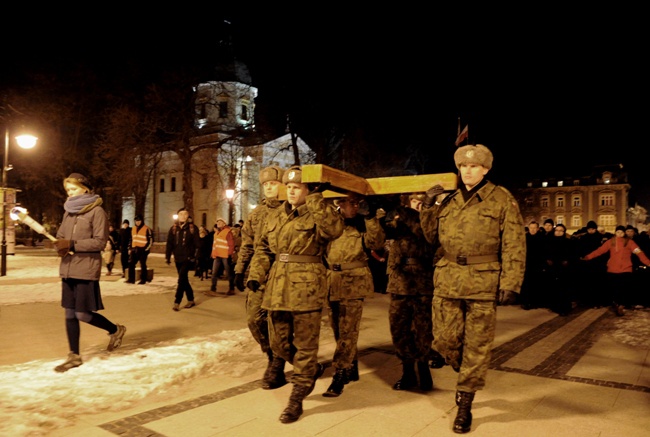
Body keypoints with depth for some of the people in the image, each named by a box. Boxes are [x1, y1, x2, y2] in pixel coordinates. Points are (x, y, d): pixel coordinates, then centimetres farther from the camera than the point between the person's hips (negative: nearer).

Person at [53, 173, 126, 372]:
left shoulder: (97, 211, -9)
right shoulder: (68, 212, 13)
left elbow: (100, 242, -14)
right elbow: (61, 236, 17)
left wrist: (72, 244, -20)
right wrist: (60, 245, -5)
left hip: (86, 269, -7)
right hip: (68, 269, 7)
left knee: (83, 314, -3)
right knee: (70, 314, 9)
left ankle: (115, 330, 22)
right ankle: (74, 356, 20)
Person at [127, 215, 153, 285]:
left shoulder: (147, 229, -9)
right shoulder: (133, 229, 14)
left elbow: (150, 241, -9)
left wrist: (146, 249, -13)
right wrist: (131, 248, 16)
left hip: (143, 250, -7)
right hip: (135, 249, 7)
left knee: (143, 265, 1)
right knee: (131, 264, 2)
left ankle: (143, 280, 9)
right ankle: (131, 279, 8)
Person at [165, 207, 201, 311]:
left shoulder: (192, 228, -3)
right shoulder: (173, 228, 6)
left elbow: (197, 244, -5)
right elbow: (169, 244, 5)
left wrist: (195, 257, -12)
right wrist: (167, 257, -1)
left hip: (188, 258, -5)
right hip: (178, 259, 5)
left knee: (181, 279, -13)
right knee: (184, 279, 12)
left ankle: (177, 302, -9)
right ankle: (191, 300, 25)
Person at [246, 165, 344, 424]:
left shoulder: (318, 215, -6)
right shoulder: (275, 217, 12)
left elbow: (335, 229, -29)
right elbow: (263, 249, 17)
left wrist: (316, 199, -24)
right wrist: (256, 274, 3)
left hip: (306, 287, -6)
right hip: (277, 287, 7)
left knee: (304, 343, 4)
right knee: (278, 342, 15)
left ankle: (297, 398, 18)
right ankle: (313, 369, 41)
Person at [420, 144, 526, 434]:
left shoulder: (502, 200, 1)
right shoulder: (448, 201, 13)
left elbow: (514, 246, -4)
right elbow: (433, 238, 18)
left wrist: (510, 285, -11)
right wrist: (430, 207, 3)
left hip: (483, 282, -3)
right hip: (447, 280, 4)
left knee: (476, 346, 5)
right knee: (444, 340, 7)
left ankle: (465, 405, 20)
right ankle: (467, 375, 37)